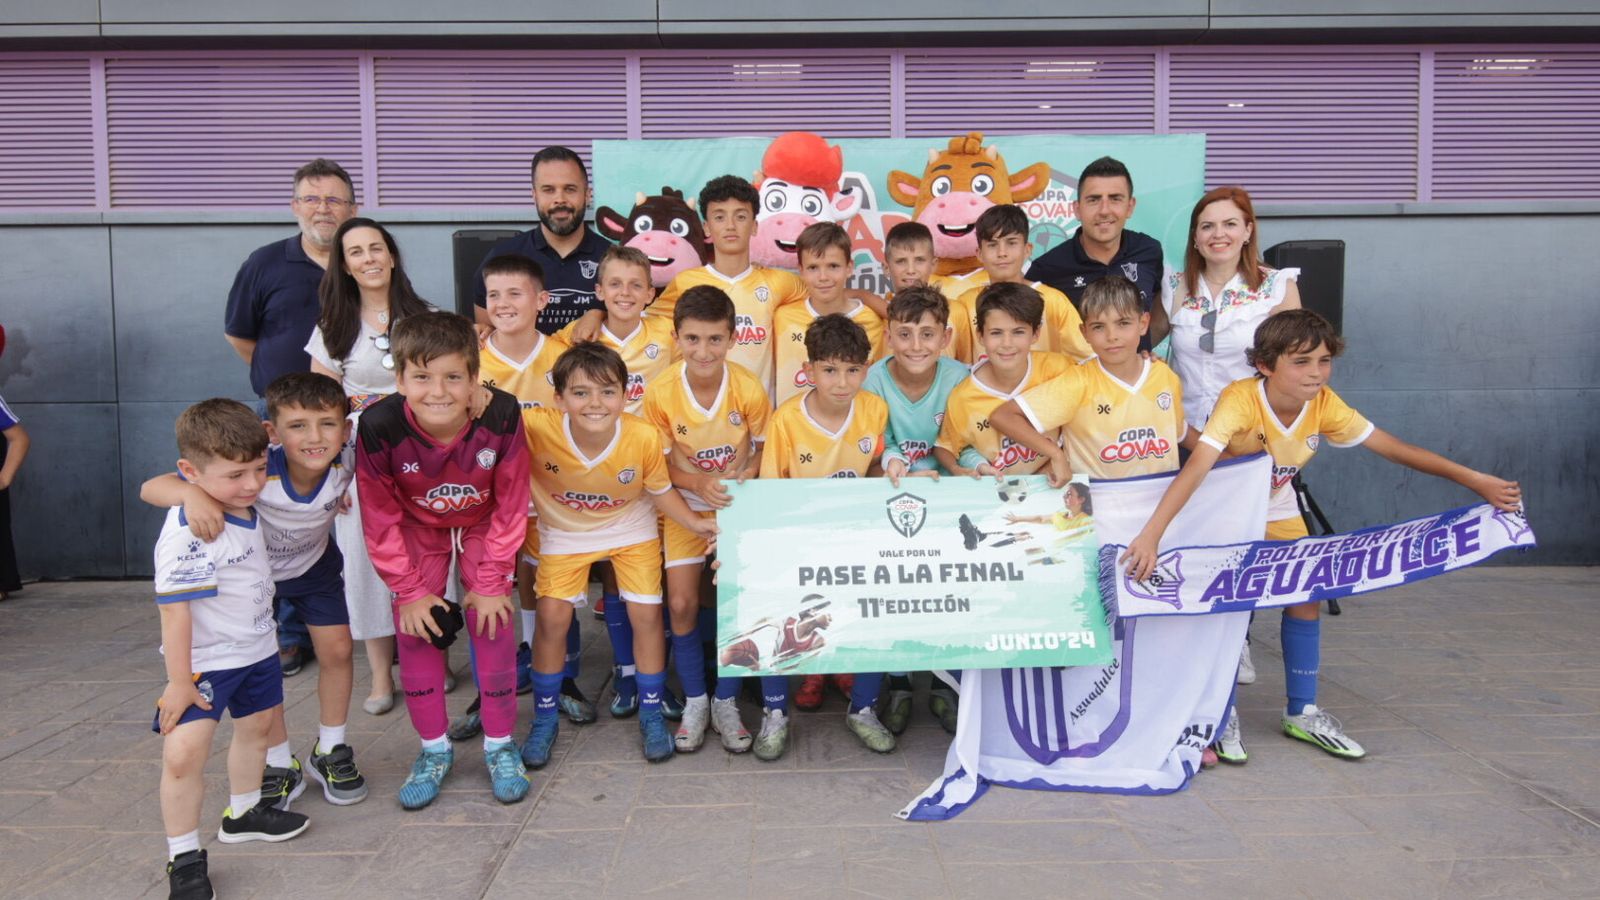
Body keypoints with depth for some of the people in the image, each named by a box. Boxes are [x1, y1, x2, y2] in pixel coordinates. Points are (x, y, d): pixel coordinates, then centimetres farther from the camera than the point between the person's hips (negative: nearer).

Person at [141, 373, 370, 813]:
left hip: (315, 564, 3)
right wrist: (193, 493, -66)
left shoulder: (344, 467, -32)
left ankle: (330, 750, 22)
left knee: (336, 650, 1)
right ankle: (280, 764, 18)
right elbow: (151, 488, -46)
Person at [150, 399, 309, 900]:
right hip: (204, 663, -9)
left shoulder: (245, 507, -4)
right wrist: (179, 680, -23)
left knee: (256, 726, 23)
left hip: (257, 649, 9)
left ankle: (243, 814, 45)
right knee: (183, 753, -17)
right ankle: (184, 858, 1)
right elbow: (174, 609, -26)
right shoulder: (187, 534, -29)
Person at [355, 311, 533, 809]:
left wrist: (491, 581, -14)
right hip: (417, 529, 1)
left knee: (492, 624, -9)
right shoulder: (379, 427, -29)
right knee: (414, 629, -4)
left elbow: (510, 510, -18)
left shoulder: (501, 417, -31)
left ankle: (500, 745, 9)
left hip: (482, 525, -1)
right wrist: (410, 590, -13)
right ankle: (434, 748, 15)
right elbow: (381, 521, -15)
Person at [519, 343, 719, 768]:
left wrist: (694, 522, -22)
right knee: (552, 616, -5)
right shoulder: (537, 428, -33)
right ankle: (545, 717, 19)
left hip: (632, 529, 0)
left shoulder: (645, 437, -29)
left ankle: (651, 713, 19)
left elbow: (660, 492, -12)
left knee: (647, 614, -3)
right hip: (565, 530, 0)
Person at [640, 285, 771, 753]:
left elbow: (763, 447, -3)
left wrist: (744, 477, -24)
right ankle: (694, 701, 18)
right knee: (681, 604, -4)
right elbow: (659, 462, -8)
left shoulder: (748, 388, -20)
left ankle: (726, 703, 17)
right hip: (685, 504, 1)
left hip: (739, 504, 0)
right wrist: (699, 482, -27)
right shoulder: (660, 392, -19)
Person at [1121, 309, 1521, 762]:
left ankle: (1302, 712, 19)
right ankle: (1223, 716, 6)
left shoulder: (1324, 405, -20)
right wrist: (1150, 534, -58)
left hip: (1277, 513, 6)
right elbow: (1196, 467, -48)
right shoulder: (1240, 399, -36)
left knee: (1305, 598, 3)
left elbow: (1394, 447, -11)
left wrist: (1474, 479, -14)